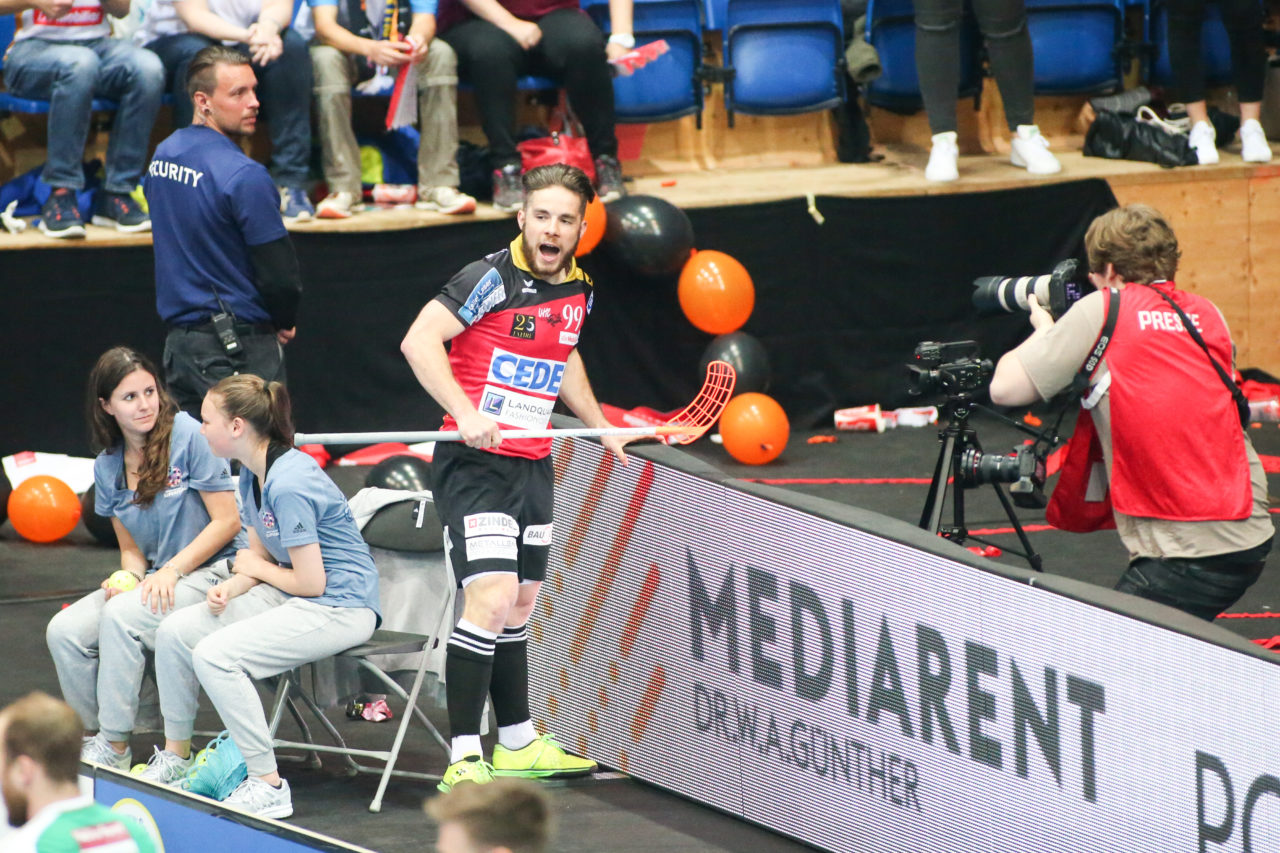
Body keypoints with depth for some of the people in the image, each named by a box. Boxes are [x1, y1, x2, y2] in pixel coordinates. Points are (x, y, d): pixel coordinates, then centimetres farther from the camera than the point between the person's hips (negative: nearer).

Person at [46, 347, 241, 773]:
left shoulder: (188, 436, -11)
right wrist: (128, 578, -11)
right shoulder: (108, 466, 8)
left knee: (120, 617, -30)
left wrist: (171, 571, -17)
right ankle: (95, 736, 1)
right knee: (64, 630, -14)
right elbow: (131, 548, 13)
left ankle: (115, 749, -21)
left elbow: (227, 522, -11)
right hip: (154, 578, 6)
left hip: (210, 573, -6)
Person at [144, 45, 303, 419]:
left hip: (178, 341, 8)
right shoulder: (243, 175, -18)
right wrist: (285, 322, 4)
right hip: (238, 348, -8)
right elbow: (279, 271, -17)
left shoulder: (162, 155, 8)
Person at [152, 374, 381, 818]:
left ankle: (268, 786, -20)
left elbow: (310, 582, -23)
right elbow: (259, 556, 16)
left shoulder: (288, 484, -24)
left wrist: (256, 568, -4)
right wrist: (232, 586, -6)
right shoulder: (252, 474, 7)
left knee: (215, 653, -26)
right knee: (175, 631, 4)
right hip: (289, 598, 10)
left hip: (340, 609, -10)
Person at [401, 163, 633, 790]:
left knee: (519, 605, 18)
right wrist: (468, 415, -30)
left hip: (534, 466, 8)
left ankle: (517, 743, 31)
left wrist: (600, 426, 31)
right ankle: (463, 762, -18)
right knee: (490, 597, -18)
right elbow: (419, 341, -21)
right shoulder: (492, 279, -16)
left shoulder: (578, 292, 8)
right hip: (476, 463, -8)